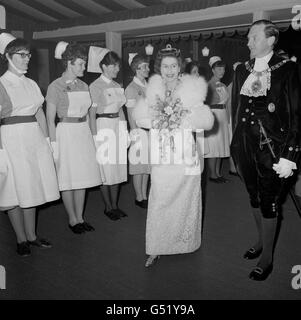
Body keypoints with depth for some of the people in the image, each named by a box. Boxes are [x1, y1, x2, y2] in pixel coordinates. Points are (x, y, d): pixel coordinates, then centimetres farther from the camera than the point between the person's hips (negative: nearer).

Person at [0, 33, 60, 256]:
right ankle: (21, 239, 17)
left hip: (35, 140, 5)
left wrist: (46, 141, 7)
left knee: (32, 188, 11)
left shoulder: (31, 84, 12)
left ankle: (31, 235, 24)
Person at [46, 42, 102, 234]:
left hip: (84, 132, 6)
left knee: (83, 177, 9)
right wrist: (54, 143, -12)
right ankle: (72, 220, 16)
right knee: (69, 179, 2)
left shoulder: (83, 86, 11)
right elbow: (50, 119, -7)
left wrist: (91, 135, 10)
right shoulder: (56, 86, -6)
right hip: (66, 133, -6)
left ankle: (80, 217, 21)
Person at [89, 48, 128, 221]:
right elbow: (92, 114, -8)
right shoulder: (96, 86, -7)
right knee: (106, 167, 0)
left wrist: (125, 129, 10)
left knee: (118, 166, 8)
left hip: (119, 126, 7)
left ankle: (115, 205, 19)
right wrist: (95, 135, -13)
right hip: (104, 127, -6)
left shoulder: (117, 86, 13)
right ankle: (108, 207, 13)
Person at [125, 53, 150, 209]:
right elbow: (131, 115, -9)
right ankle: (139, 198, 14)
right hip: (139, 130, -6)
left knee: (147, 165, 11)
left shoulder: (148, 86, 11)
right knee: (138, 166, 2)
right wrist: (136, 135, -12)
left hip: (151, 130, 6)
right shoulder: (131, 88, -8)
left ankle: (144, 195, 22)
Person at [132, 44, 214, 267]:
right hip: (161, 155, 2)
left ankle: (186, 242, 27)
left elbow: (206, 121, -7)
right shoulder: (154, 90, 8)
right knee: (159, 201, -1)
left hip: (185, 154, -2)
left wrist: (181, 121, -12)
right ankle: (156, 249, 9)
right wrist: (158, 121, -9)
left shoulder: (191, 90, -1)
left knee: (184, 198, 7)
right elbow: (141, 117, 6)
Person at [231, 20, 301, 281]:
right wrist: (236, 144, 8)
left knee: (269, 201, 5)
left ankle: (267, 257, 22)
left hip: (272, 147, -5)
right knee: (255, 197, 18)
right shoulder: (242, 70, 8)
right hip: (245, 146, 5)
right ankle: (262, 241, 40)